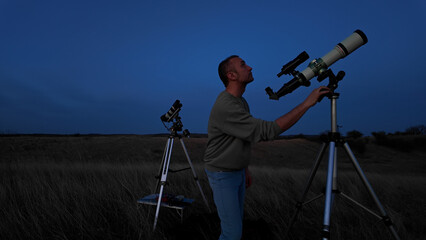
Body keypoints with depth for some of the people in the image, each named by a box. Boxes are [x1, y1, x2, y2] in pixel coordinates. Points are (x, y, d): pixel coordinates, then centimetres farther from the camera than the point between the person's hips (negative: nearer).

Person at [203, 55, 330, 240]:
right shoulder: (225, 106, -27)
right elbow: (268, 131, -32)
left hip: (238, 171, 9)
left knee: (236, 220, 18)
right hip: (222, 174, -9)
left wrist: (245, 169, 19)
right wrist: (307, 103, -28)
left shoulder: (242, 102, 6)